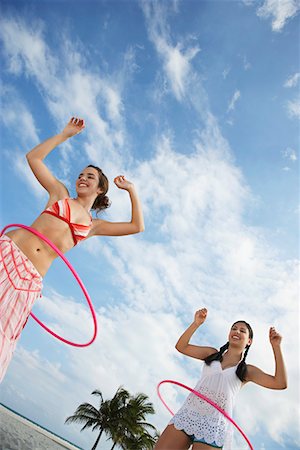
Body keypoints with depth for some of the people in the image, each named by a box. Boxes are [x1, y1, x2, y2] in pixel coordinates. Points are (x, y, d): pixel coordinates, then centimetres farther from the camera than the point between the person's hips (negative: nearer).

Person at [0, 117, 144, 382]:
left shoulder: (94, 225, 18)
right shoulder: (61, 193, 17)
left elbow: (137, 226, 15)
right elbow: (34, 157, 13)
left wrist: (132, 190, 15)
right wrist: (66, 134, 14)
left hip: (30, 278, 1)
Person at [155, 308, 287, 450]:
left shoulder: (246, 370, 11)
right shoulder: (212, 354, 17)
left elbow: (280, 383, -1)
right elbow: (181, 347, 10)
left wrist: (276, 347, -5)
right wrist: (196, 323, -1)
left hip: (214, 426, -2)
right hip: (187, 415, 2)